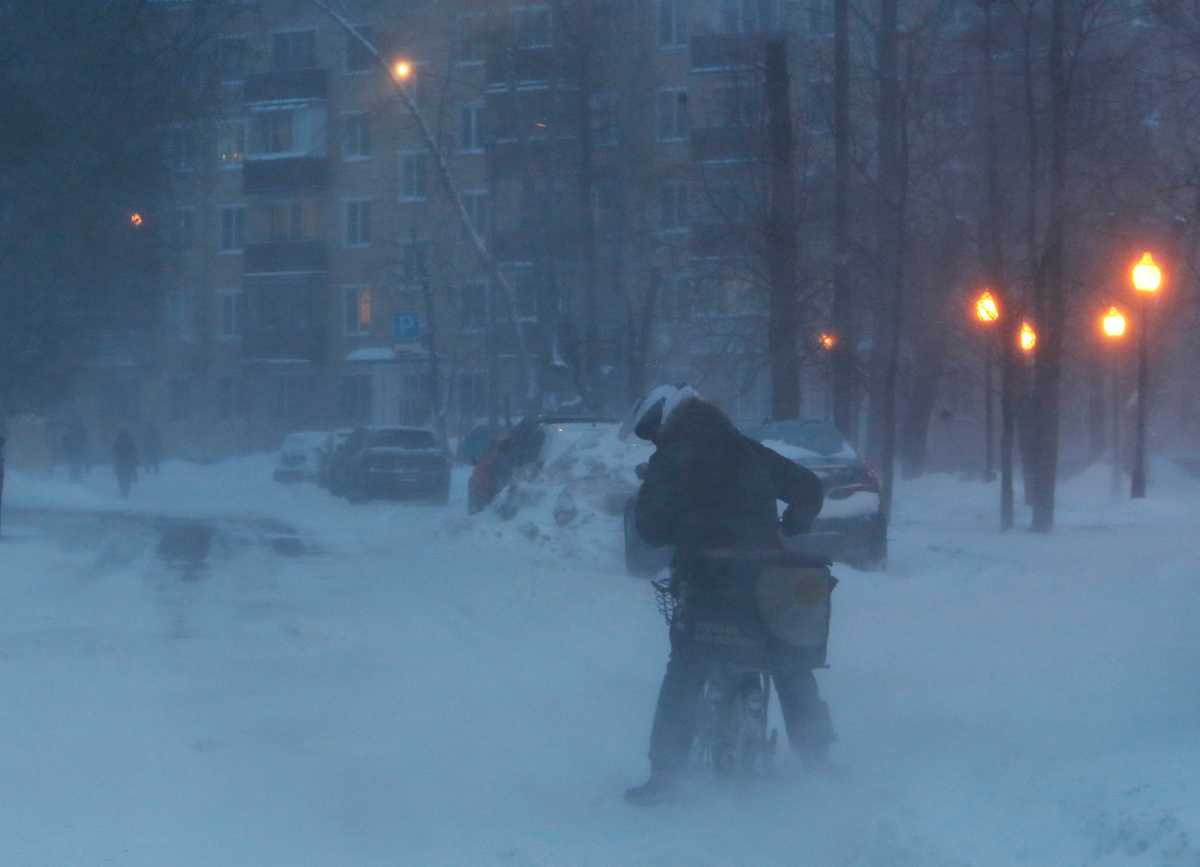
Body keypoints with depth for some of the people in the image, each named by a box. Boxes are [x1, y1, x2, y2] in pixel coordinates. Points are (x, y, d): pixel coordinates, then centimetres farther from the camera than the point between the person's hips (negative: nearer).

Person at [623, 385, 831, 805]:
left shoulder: (669, 463, -3)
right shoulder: (748, 452, 10)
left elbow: (652, 528, -6)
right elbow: (809, 489, 13)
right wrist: (787, 533, 29)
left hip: (705, 585, -4)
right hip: (767, 580, 4)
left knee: (684, 677, 3)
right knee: (792, 667, 19)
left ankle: (664, 773, -3)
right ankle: (816, 755, 24)